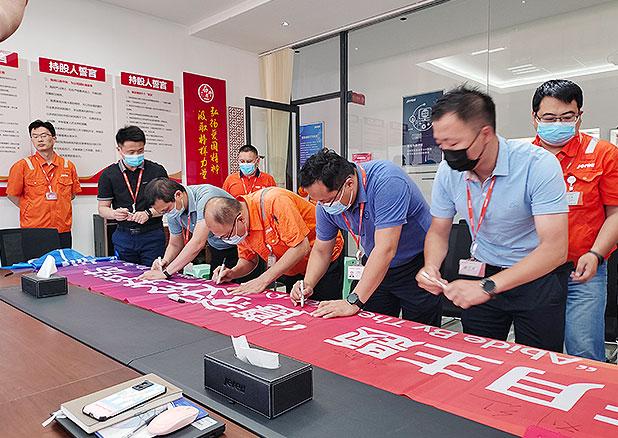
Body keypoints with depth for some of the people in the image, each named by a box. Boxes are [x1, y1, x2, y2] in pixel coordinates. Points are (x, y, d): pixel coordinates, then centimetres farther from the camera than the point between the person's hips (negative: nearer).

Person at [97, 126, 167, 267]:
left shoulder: (157, 171, -1)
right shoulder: (108, 175, 4)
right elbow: (102, 207, 7)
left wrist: (148, 213, -20)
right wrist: (114, 214, -16)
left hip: (153, 236, -2)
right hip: (124, 238, 2)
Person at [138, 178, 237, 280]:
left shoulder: (206, 196, -29)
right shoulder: (172, 212, -4)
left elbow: (198, 243, -34)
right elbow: (175, 245, 11)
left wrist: (166, 273, -31)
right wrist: (165, 261, -12)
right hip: (216, 251, 7)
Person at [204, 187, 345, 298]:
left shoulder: (274, 202, -34)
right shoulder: (238, 227, -9)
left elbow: (301, 247, -34)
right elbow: (249, 260, 6)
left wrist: (262, 280, -31)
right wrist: (232, 273, -17)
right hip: (292, 269, 6)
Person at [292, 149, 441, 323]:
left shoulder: (387, 181, -33)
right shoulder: (326, 203, -11)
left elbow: (385, 249, -38)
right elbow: (321, 251, 1)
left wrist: (353, 302, -39)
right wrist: (308, 284, -16)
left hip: (417, 263, -5)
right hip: (376, 267, 5)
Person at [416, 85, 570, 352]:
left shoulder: (538, 165, -23)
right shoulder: (448, 172, -10)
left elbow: (554, 249, -28)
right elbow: (438, 232, 2)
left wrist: (487, 286, -37)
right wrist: (431, 266, -20)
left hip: (537, 278, -3)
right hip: (482, 275, 4)